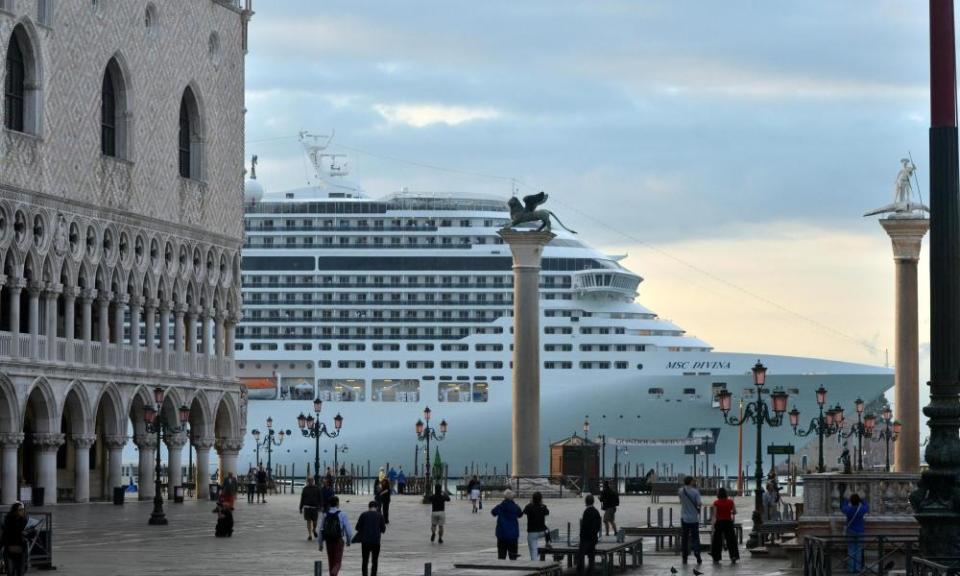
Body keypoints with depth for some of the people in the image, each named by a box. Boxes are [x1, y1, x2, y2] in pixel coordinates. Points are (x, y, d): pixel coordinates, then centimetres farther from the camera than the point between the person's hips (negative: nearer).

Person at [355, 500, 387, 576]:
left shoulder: (364, 515, 1)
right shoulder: (380, 516, 2)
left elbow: (358, 528, 0)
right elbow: (383, 529, 3)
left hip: (365, 541, 0)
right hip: (376, 541, 0)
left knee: (365, 561, 6)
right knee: (374, 561, 9)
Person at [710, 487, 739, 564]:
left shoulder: (716, 503, -9)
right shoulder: (730, 502, -2)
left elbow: (714, 515, -12)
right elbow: (735, 512, 4)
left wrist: (713, 526, -12)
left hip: (719, 523, -2)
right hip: (728, 522, 2)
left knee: (717, 541, 8)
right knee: (731, 540, 7)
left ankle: (716, 558, 12)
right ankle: (733, 556, -1)